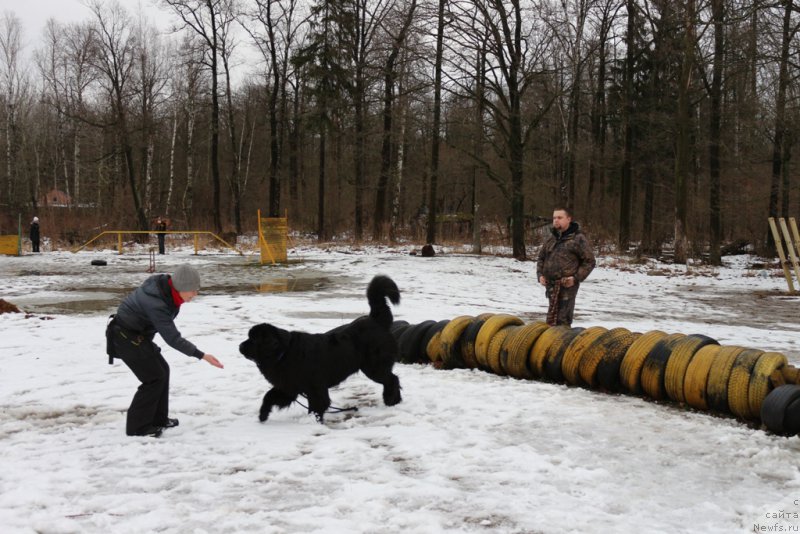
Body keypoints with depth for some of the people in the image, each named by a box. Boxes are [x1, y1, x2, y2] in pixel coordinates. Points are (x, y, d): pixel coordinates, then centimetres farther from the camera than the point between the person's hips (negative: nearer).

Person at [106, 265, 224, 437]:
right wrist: (202, 356, -33)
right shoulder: (156, 304, -34)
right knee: (155, 377, -9)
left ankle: (158, 419, 21)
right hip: (126, 337, -9)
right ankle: (137, 427, -1)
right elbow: (173, 338, -33)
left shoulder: (165, 284, -9)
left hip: (136, 334, 9)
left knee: (162, 370, 11)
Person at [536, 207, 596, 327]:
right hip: (551, 285, 6)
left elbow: (589, 261, -4)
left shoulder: (578, 239, -4)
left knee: (563, 319, -7)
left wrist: (576, 278, -12)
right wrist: (540, 275, 8)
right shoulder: (551, 239, 15)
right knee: (552, 319, 12)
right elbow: (541, 258, 25)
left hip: (567, 285, -6)